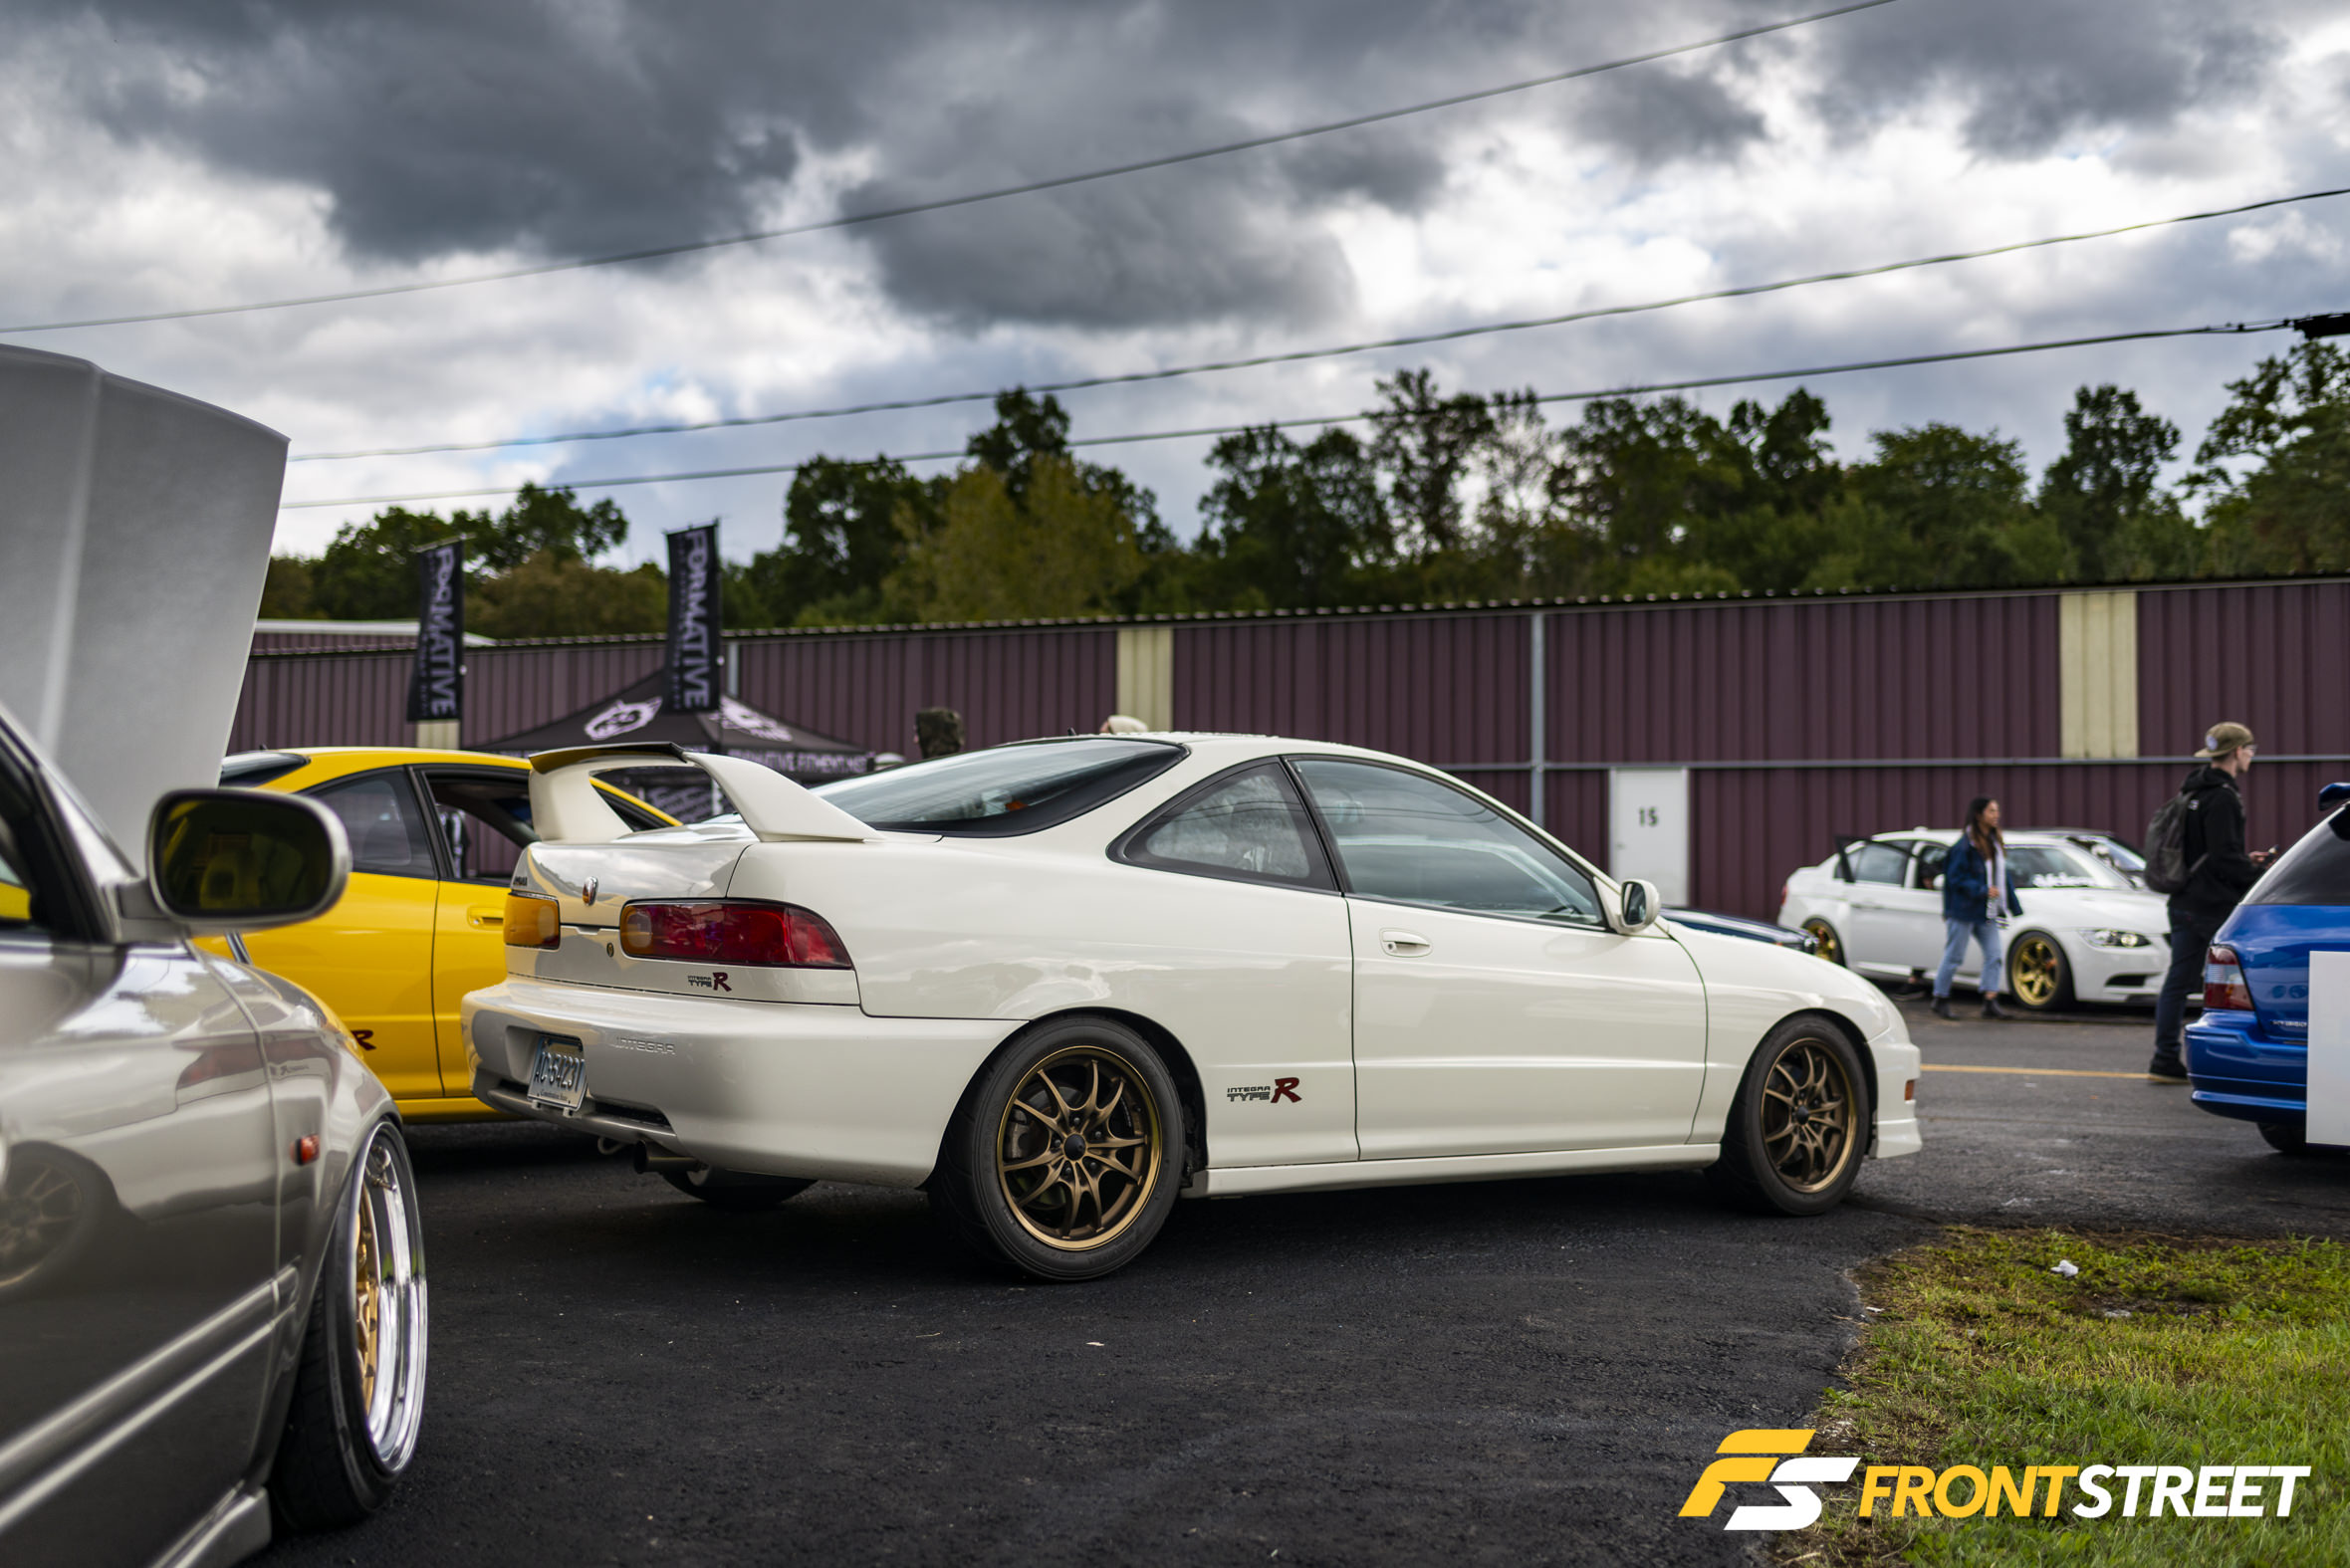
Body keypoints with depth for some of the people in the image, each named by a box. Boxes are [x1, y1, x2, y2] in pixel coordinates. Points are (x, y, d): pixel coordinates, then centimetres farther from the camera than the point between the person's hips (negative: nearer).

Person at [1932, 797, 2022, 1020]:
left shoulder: (1995, 843, 12)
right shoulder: (1965, 845, -14)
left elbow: (2001, 874, 19)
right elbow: (1956, 877, -17)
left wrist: (2013, 905, 16)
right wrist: (1982, 890, -24)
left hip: (1986, 912, 8)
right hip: (1964, 911, -8)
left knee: (1993, 955, 0)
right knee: (1953, 956, 0)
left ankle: (1990, 1002, 0)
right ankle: (1940, 1000, 12)